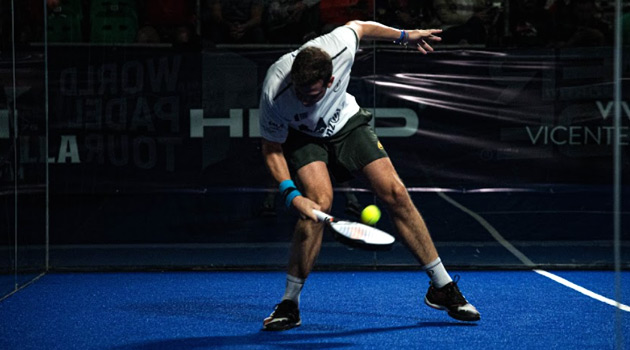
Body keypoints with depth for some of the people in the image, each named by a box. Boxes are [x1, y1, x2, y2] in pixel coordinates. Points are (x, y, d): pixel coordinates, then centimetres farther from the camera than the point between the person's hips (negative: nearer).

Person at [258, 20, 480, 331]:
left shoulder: (340, 48, -33)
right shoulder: (275, 93, -36)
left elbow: (358, 26, -6)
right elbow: (271, 148, -19)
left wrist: (404, 36, 8)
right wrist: (291, 194, -33)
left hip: (345, 122, 3)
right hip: (301, 136, -3)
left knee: (395, 194, -10)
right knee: (319, 202, -28)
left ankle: (441, 287, 4)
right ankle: (289, 305, -13)